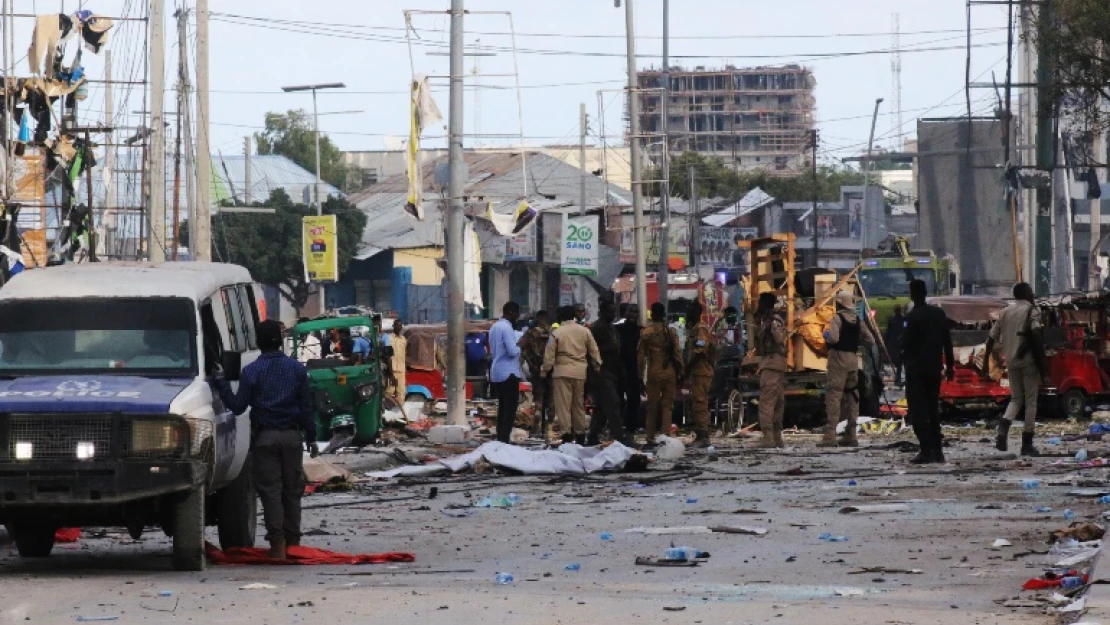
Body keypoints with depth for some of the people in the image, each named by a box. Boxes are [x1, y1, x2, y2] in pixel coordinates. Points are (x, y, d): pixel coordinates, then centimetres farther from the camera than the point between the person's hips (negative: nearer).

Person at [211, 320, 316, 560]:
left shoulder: (251, 371, -5)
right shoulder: (297, 369, 3)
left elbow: (238, 405, -4)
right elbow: (306, 405, 5)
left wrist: (221, 385, 6)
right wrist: (310, 437, 11)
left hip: (264, 437, -2)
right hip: (292, 436, 2)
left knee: (270, 490, -1)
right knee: (292, 490, 11)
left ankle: (278, 544, -7)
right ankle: (293, 541, 13)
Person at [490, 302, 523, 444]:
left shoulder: (495, 327, 15)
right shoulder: (507, 328, -14)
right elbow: (512, 351, -22)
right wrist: (520, 347, -1)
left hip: (496, 373, 9)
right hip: (509, 373, -9)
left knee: (502, 407, 12)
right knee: (511, 407, -8)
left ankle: (500, 439, 10)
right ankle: (505, 439, -15)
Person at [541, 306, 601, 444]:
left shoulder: (556, 333, -6)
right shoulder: (585, 331, 4)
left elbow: (549, 355, -6)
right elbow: (594, 351, 7)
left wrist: (544, 370, 5)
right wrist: (597, 365, 18)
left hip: (562, 372, -4)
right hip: (580, 372, 4)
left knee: (563, 404, -3)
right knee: (579, 404, 14)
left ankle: (566, 432, -13)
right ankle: (580, 433, 19)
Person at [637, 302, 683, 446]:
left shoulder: (645, 333, -2)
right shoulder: (671, 332, -1)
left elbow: (640, 355, 0)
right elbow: (677, 354, -1)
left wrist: (640, 375, 7)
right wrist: (680, 373, 6)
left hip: (653, 373, 0)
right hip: (669, 373, 0)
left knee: (652, 406, 7)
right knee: (667, 405, 5)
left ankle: (650, 438, 8)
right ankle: (665, 435, -2)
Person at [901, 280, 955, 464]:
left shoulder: (912, 317, -14)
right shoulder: (939, 314, 6)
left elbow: (907, 344, -15)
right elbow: (947, 341, 8)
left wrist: (901, 355, 6)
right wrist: (950, 365, 14)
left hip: (916, 369, -6)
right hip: (934, 369, 6)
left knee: (918, 411, -4)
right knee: (933, 410, 14)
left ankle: (926, 451, -12)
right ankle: (937, 451, 13)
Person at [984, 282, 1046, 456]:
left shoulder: (1006, 312, 12)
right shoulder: (1031, 311, -3)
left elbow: (992, 337, 10)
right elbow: (1036, 334, -18)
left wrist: (986, 361, 16)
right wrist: (1042, 361, -17)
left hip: (1011, 361, 5)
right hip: (1028, 360, -5)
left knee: (1016, 398, 16)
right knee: (1030, 401, 4)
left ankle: (1003, 427, -13)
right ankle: (1027, 444, 2)